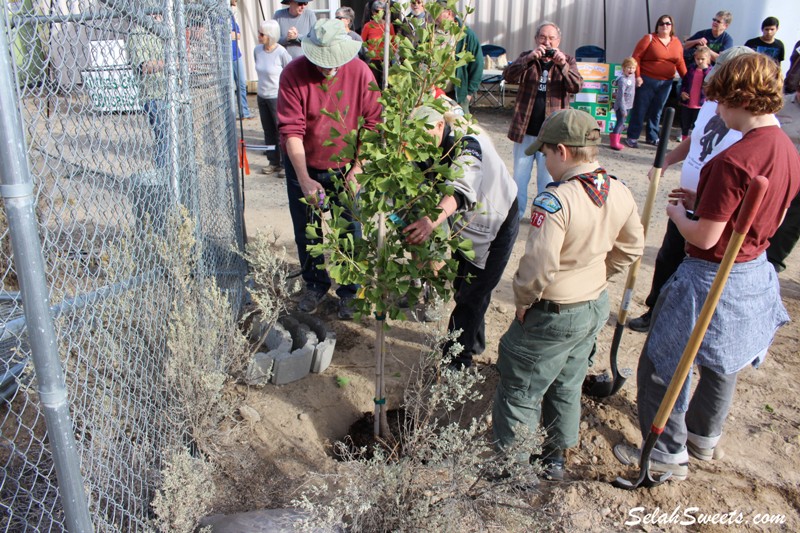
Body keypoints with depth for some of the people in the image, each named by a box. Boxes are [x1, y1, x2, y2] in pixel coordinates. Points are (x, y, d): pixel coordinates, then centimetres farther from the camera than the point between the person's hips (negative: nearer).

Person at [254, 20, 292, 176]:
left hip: (277, 97, -7)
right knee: (268, 131, 13)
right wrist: (261, 90, 17)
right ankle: (273, 162, 24)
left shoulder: (281, 52, -17)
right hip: (262, 96, 7)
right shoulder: (257, 50, 1)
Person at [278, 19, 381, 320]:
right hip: (303, 167, 0)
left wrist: (358, 169, -13)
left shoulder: (360, 73, -14)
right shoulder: (293, 74, -17)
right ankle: (315, 286, 34)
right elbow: (291, 131, -21)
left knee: (349, 233, 5)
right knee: (306, 233, 13)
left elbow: (372, 123, -8)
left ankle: (349, 292, 24)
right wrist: (305, 179, -27)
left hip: (344, 167, 0)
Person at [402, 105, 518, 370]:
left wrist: (434, 219, -66)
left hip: (497, 224, -9)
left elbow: (463, 188, -50)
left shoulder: (467, 143, -31)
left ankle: (456, 360, 11)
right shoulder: (440, 150, -3)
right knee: (463, 286, 19)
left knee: (471, 293, -3)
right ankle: (473, 343, 39)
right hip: (470, 222, 9)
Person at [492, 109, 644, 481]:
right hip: (596, 308, 8)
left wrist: (522, 302, -13)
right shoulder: (620, 193, -4)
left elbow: (538, 267, -31)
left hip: (553, 316, -8)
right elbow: (630, 249, 8)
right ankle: (555, 457, 42)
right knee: (567, 387, 25)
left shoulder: (555, 200, -29)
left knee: (520, 393, 11)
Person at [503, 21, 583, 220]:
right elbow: (508, 76, -12)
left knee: (547, 177, 5)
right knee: (520, 174, 10)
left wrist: (563, 66, -25)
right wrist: (530, 58, -25)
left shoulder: (567, 61, 6)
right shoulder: (527, 58, 6)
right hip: (525, 128, 1)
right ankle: (516, 213, 22)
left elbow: (576, 87, -10)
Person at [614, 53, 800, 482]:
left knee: (662, 364, 8)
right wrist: (703, 200, 9)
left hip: (712, 280, -9)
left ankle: (668, 455, 21)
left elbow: (705, 237, -23)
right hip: (754, 274, 9)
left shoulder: (733, 160, -28)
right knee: (721, 365, 26)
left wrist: (677, 214, -3)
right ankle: (705, 438, 46)